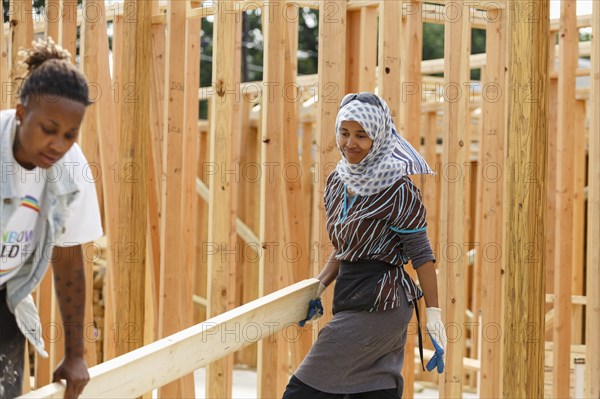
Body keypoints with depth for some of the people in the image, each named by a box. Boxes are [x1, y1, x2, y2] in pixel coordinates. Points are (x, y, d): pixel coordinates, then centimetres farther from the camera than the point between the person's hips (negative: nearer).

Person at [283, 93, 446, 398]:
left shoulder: (396, 186, -11)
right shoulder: (337, 181, 11)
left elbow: (420, 252, -11)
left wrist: (433, 312, -12)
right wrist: (320, 285, 8)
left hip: (378, 303, -8)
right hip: (350, 296, 8)